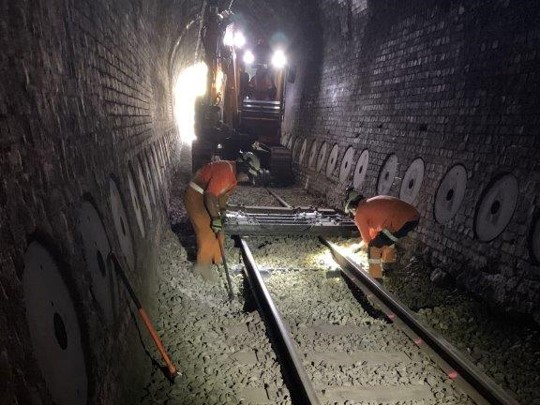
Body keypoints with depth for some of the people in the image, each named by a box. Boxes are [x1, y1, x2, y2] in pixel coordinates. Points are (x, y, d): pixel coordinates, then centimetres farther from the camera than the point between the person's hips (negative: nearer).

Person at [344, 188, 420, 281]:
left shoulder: (359, 213, 1)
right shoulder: (373, 202, 26)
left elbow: (366, 237, 11)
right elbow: (376, 226, 39)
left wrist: (368, 246, 32)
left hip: (402, 222, -9)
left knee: (374, 246, 3)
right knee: (387, 238, 33)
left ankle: (375, 279, 6)